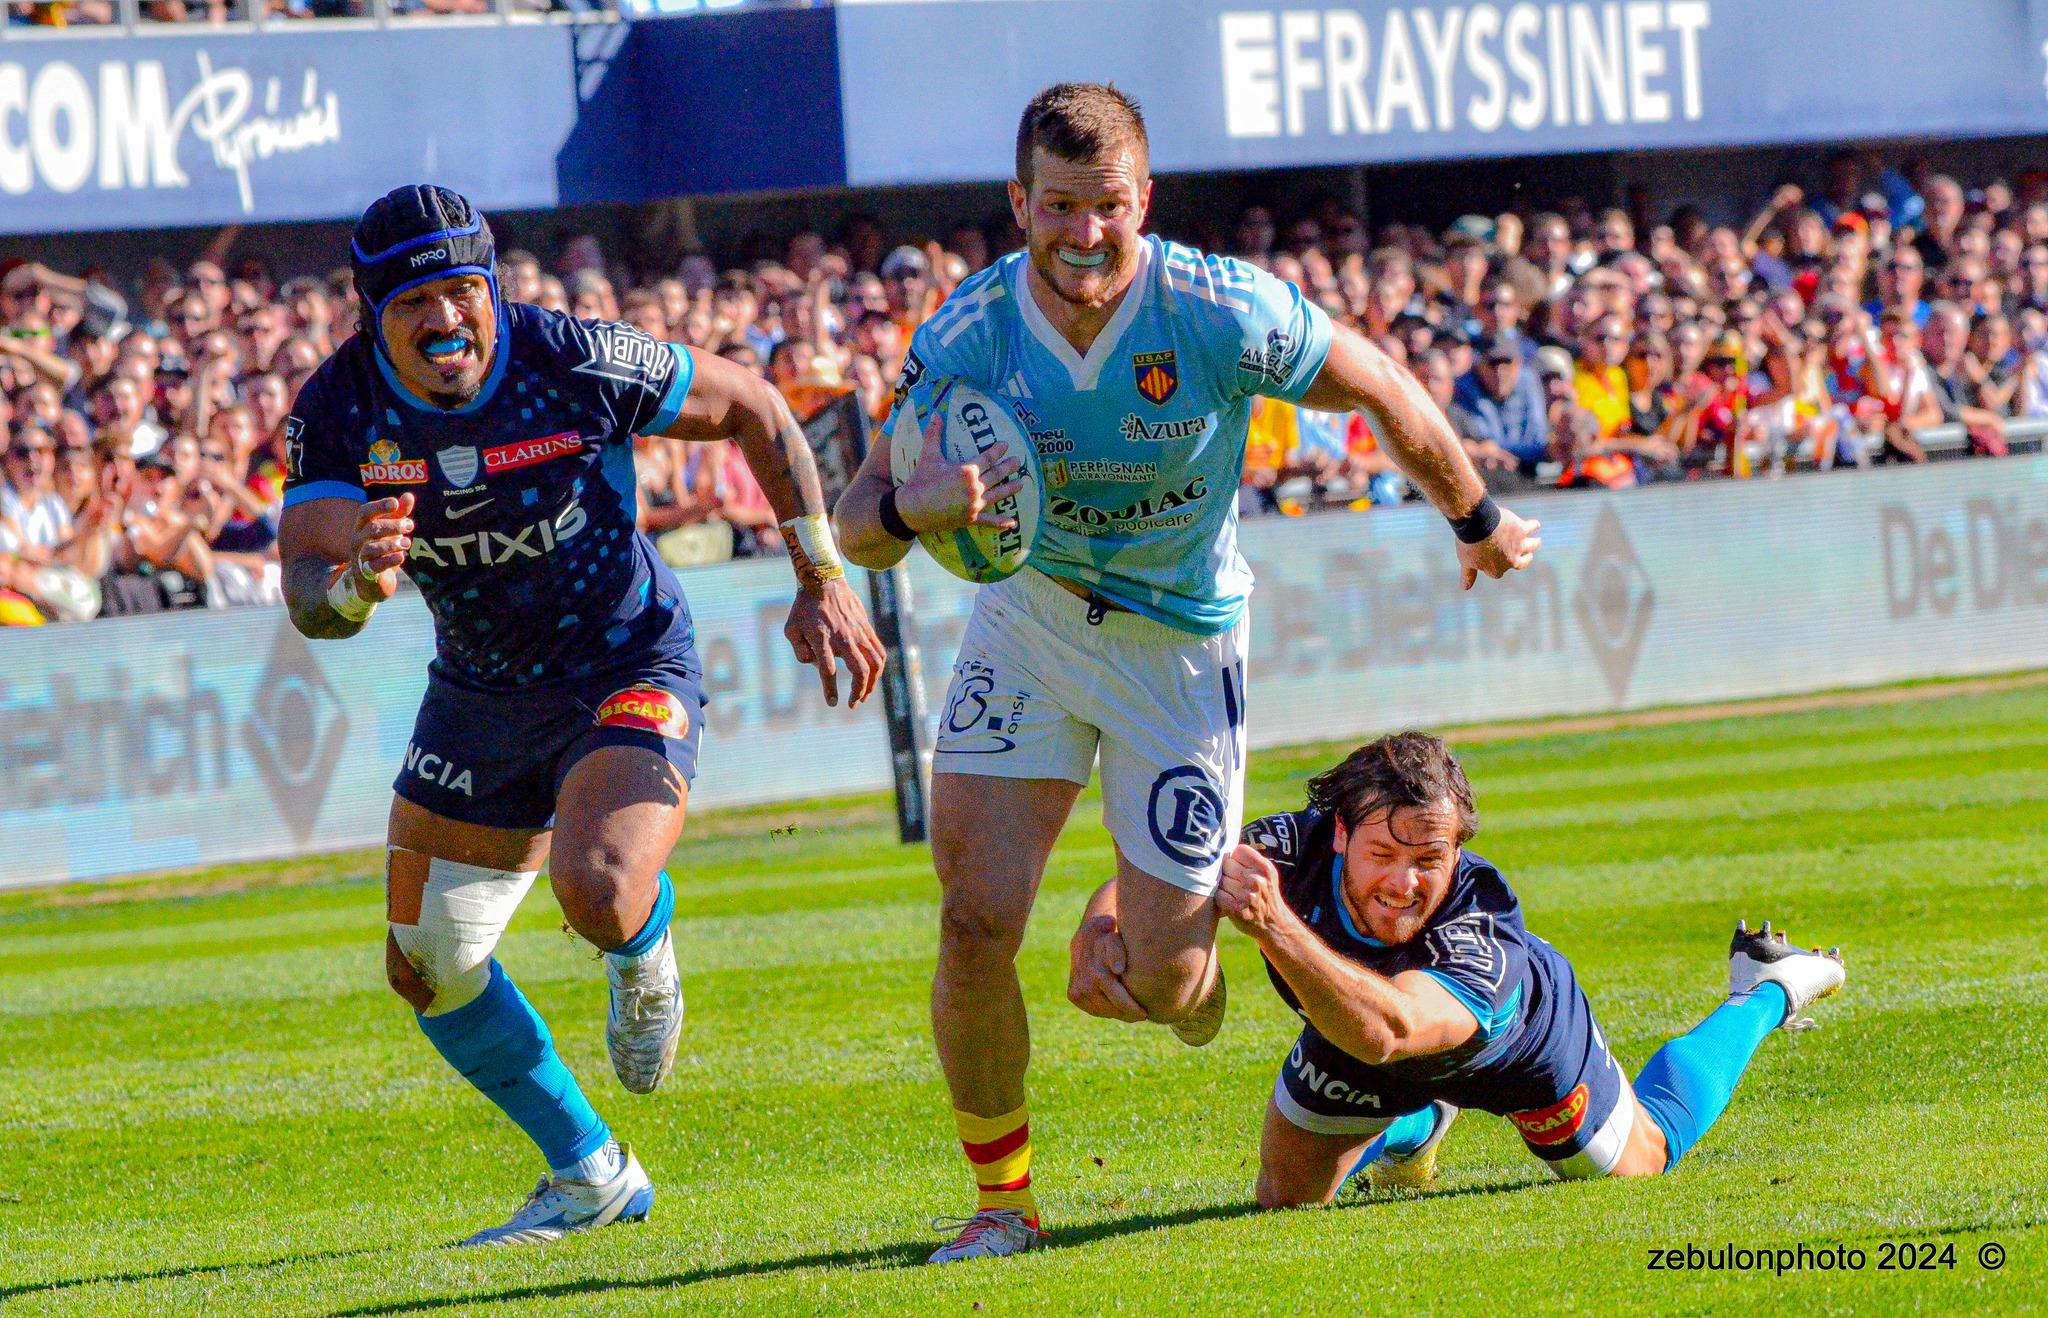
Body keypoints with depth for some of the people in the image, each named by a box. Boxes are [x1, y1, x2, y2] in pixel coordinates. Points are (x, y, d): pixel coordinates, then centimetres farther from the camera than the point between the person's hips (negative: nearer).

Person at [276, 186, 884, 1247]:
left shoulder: (576, 363, -23)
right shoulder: (337, 412, -17)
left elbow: (753, 410, -8)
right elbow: (305, 596, -25)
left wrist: (823, 580, -8)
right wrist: (357, 584, -50)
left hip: (628, 670, -4)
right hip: (480, 697, 5)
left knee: (598, 891, -31)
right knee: (428, 968, 5)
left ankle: (645, 945, 10)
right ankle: (591, 1177, 25)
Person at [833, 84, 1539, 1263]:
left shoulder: (1223, 314, -24)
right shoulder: (968, 336, -18)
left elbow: (1383, 390, -6)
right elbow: (859, 524, -14)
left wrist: (1479, 523, 8)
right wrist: (915, 506, -38)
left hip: (1182, 645, -1)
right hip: (1027, 621, 1)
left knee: (1161, 985, -3)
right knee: (975, 922, -13)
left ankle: (1155, 926, 36)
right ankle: (1003, 1198, 7)